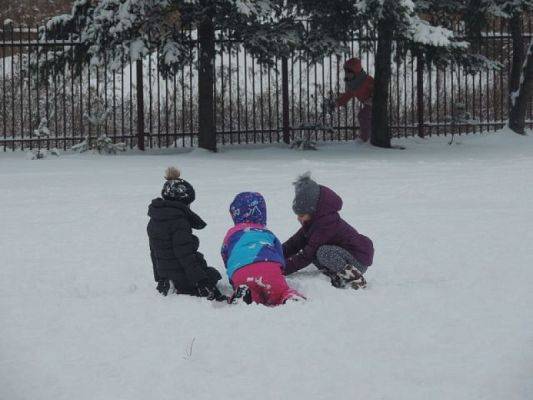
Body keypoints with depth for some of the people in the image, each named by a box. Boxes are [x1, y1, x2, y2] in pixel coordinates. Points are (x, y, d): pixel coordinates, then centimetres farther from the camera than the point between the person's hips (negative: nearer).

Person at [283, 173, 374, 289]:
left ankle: (353, 276, -18)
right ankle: (336, 276, -1)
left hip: (359, 261, -10)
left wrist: (283, 270, -22)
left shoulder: (327, 224, -26)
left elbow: (306, 256, -25)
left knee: (324, 253, -32)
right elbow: (296, 241, 7)